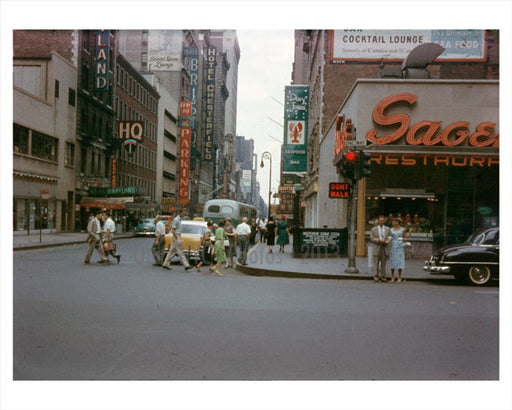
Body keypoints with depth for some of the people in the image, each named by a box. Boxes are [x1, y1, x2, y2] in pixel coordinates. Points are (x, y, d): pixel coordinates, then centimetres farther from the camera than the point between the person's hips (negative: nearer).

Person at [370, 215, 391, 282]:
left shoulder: (387, 229, 11)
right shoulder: (374, 229, 5)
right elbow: (371, 238, -1)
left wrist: (387, 241, -11)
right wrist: (379, 240, -15)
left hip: (385, 247, 2)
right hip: (377, 247, -2)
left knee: (383, 263, 4)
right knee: (376, 262, -2)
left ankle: (383, 276, 9)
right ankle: (376, 276, 3)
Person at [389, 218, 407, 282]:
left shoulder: (402, 230, 0)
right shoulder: (391, 229, 6)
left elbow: (405, 238, 7)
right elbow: (390, 238, 11)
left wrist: (402, 239, -15)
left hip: (399, 247, -2)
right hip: (392, 246, 2)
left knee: (399, 262, -3)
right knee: (392, 261, 0)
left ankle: (399, 277, 6)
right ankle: (392, 277, 8)